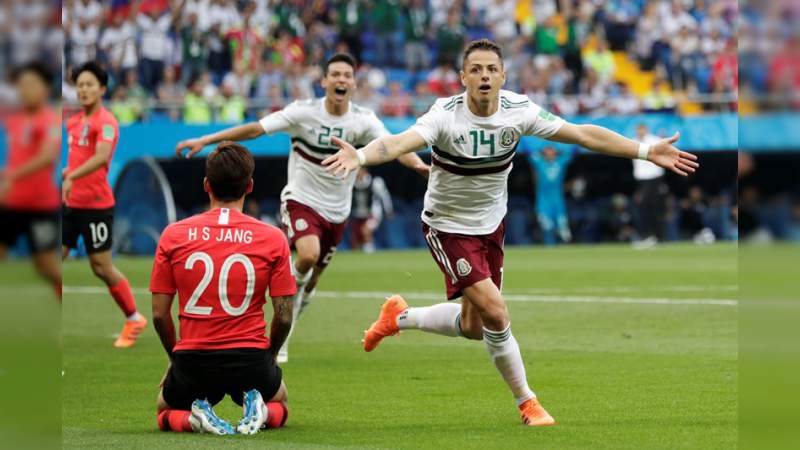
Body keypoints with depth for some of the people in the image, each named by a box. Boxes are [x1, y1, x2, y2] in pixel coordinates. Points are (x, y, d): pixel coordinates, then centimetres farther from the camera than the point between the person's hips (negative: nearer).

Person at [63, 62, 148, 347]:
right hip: (71, 204, 7)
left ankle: (134, 320, 20)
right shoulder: (74, 122, 10)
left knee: (101, 267, 1)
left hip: (95, 206, -7)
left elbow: (101, 156, -31)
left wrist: (72, 177, -41)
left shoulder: (105, 122, -14)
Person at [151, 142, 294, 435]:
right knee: (279, 404, 33)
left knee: (166, 412, 31)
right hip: (251, 360, 0)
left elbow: (159, 314, 0)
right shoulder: (273, 238, -5)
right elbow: (284, 317, -3)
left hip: (193, 361, 0)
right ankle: (259, 411, -4)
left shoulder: (174, 235, -3)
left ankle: (193, 419, -5)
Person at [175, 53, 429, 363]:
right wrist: (205, 141, -17)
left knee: (311, 280, 9)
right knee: (308, 254, -34)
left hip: (336, 212, 3)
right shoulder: (304, 112, -12)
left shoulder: (364, 120, -7)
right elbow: (255, 129, -13)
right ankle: (292, 287, -6)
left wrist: (418, 164, -43)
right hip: (301, 200, -3)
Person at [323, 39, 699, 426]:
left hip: (491, 225, 6)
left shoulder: (519, 111, -13)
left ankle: (398, 317, 40)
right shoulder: (446, 116, -26)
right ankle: (526, 402, 1)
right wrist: (360, 156, -65)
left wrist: (646, 151, -10)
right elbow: (402, 142, -44)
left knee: (473, 328, 13)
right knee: (495, 312, -17)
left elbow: (584, 134, -7)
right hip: (449, 228, -6)